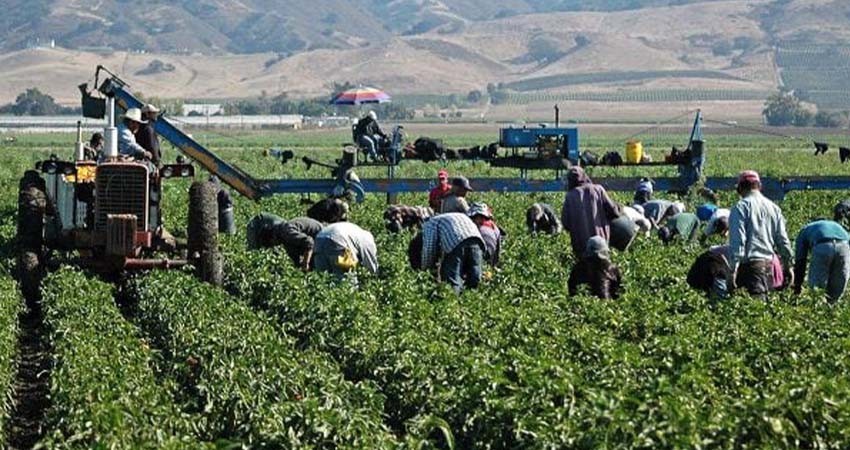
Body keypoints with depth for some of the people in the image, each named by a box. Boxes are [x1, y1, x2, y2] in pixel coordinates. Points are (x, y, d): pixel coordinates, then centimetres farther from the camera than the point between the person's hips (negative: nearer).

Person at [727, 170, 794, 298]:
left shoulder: (741, 207, -5)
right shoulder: (774, 208, 14)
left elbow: (737, 240, -12)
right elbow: (782, 240, 14)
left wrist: (732, 270, -13)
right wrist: (788, 266, 21)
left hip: (750, 263, -6)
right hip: (769, 263, 6)